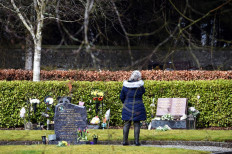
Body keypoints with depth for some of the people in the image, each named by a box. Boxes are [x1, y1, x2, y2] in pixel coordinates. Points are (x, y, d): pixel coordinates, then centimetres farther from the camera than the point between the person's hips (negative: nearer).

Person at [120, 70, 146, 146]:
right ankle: (136, 141, 3)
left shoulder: (125, 85, -3)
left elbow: (121, 96, 6)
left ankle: (125, 140, 6)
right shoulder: (139, 86, -11)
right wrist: (139, 82, 7)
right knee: (137, 124, 5)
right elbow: (143, 91, 10)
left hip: (127, 107, 2)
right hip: (138, 108, -2)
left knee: (127, 124, 8)